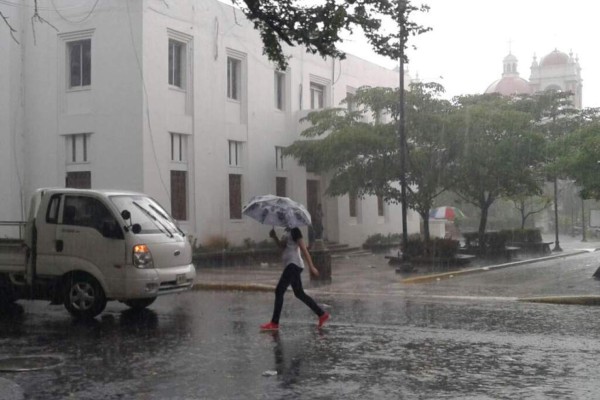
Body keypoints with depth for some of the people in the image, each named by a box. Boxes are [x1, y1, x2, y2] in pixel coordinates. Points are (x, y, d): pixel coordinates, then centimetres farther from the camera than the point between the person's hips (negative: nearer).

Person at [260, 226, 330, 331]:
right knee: (299, 294, 13)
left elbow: (304, 249, -15)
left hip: (294, 265, -10)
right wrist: (274, 237, 3)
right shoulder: (287, 233, 16)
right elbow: (281, 246, 21)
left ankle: (274, 323, -6)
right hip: (291, 265, 10)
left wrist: (311, 266, -18)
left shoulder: (294, 231, -11)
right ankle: (322, 314, 17)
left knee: (279, 291, -9)